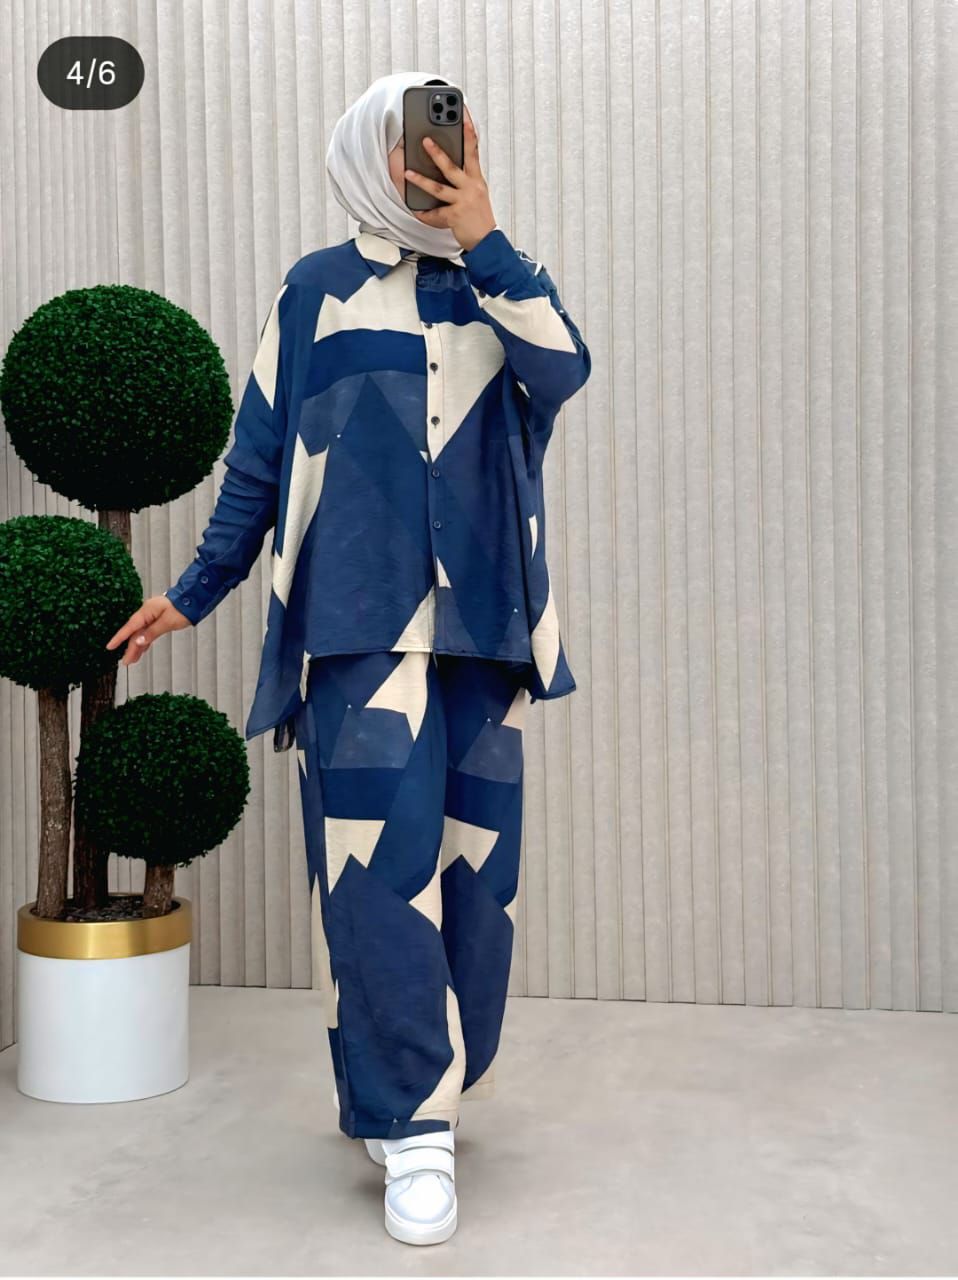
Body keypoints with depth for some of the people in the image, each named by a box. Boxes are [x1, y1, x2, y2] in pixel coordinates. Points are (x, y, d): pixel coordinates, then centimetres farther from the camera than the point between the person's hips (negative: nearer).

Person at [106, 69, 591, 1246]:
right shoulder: (318, 290, 11)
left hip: (483, 619, 3)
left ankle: (410, 1092, 20)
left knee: (474, 859, 2)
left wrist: (484, 240, -8)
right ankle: (413, 1129, -3)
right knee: (380, 859, -11)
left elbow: (564, 371, -6)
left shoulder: (494, 285, 16)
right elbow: (260, 457, 13)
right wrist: (193, 593, 13)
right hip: (360, 616, -2)